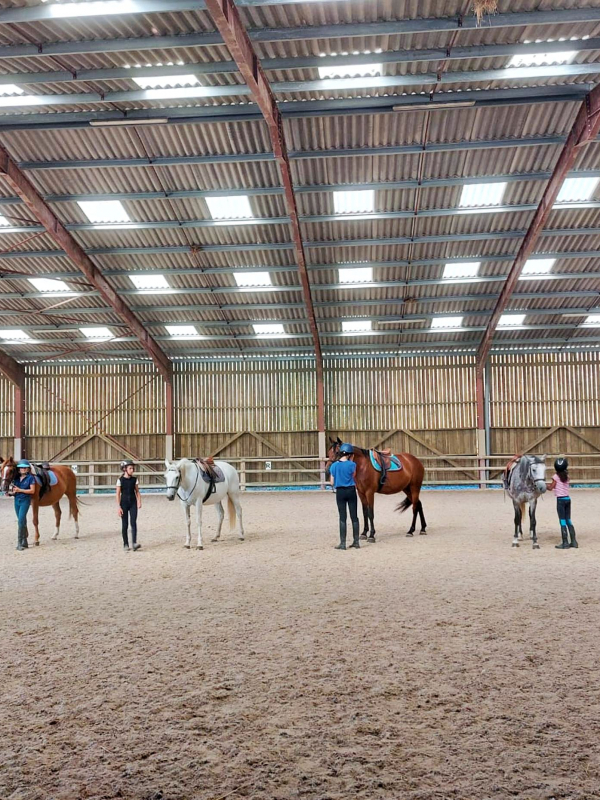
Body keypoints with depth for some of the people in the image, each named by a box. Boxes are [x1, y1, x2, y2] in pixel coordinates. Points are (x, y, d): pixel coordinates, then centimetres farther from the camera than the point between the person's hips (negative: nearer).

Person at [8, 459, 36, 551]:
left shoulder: (30, 478, -6)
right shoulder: (16, 478, 9)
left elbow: (32, 491, -12)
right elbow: (13, 488, 17)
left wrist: (20, 490, -19)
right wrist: (12, 492, -7)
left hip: (25, 501, -6)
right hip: (17, 500, 6)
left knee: (21, 521, -14)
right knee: (22, 522, 13)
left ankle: (19, 543, -13)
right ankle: (24, 542, 22)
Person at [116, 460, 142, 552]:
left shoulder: (134, 479, 4)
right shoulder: (120, 480, -5)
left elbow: (137, 492, 8)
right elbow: (118, 494, -5)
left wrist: (139, 502, -5)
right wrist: (118, 507, -10)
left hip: (133, 503, 2)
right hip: (124, 503, -2)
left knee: (133, 523, -10)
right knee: (125, 524, 4)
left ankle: (134, 543, -15)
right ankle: (125, 544, 13)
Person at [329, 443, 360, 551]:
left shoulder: (334, 466, -4)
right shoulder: (352, 465, -9)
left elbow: (332, 482, 1)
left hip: (340, 492, 1)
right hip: (351, 491, -1)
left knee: (342, 518, 4)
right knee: (354, 517, 9)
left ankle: (342, 543, 3)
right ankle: (356, 541, 15)